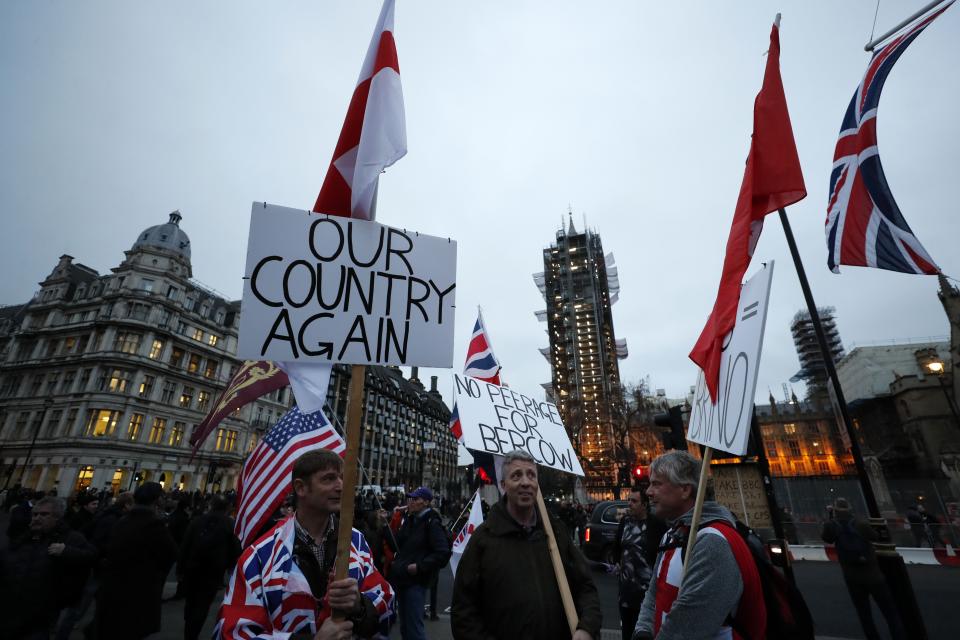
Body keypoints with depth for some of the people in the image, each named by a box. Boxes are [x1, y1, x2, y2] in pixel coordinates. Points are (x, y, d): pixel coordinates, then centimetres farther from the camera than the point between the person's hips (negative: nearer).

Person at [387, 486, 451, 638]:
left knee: (414, 626, -3)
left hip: (416, 581, -8)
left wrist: (419, 567, -20)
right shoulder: (409, 520, 9)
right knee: (404, 625, 19)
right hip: (401, 579, 8)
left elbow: (443, 553, -21)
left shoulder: (432, 523, -15)